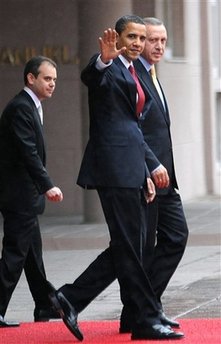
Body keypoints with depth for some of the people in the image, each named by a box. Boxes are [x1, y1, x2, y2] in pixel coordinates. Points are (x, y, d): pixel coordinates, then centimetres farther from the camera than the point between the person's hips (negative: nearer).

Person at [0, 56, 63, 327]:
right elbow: (28, 152, -24)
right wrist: (48, 186, -28)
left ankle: (46, 307, 23)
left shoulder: (29, 107, 17)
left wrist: (42, 187, 19)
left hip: (24, 196, 11)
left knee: (33, 254, 16)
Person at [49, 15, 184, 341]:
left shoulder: (130, 72, 23)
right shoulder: (108, 67, -5)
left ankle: (72, 298, 12)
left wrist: (145, 173, 21)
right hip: (114, 167, -10)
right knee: (129, 246, -5)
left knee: (129, 246, 9)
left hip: (132, 170, 10)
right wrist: (103, 60, -52)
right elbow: (90, 77, -30)